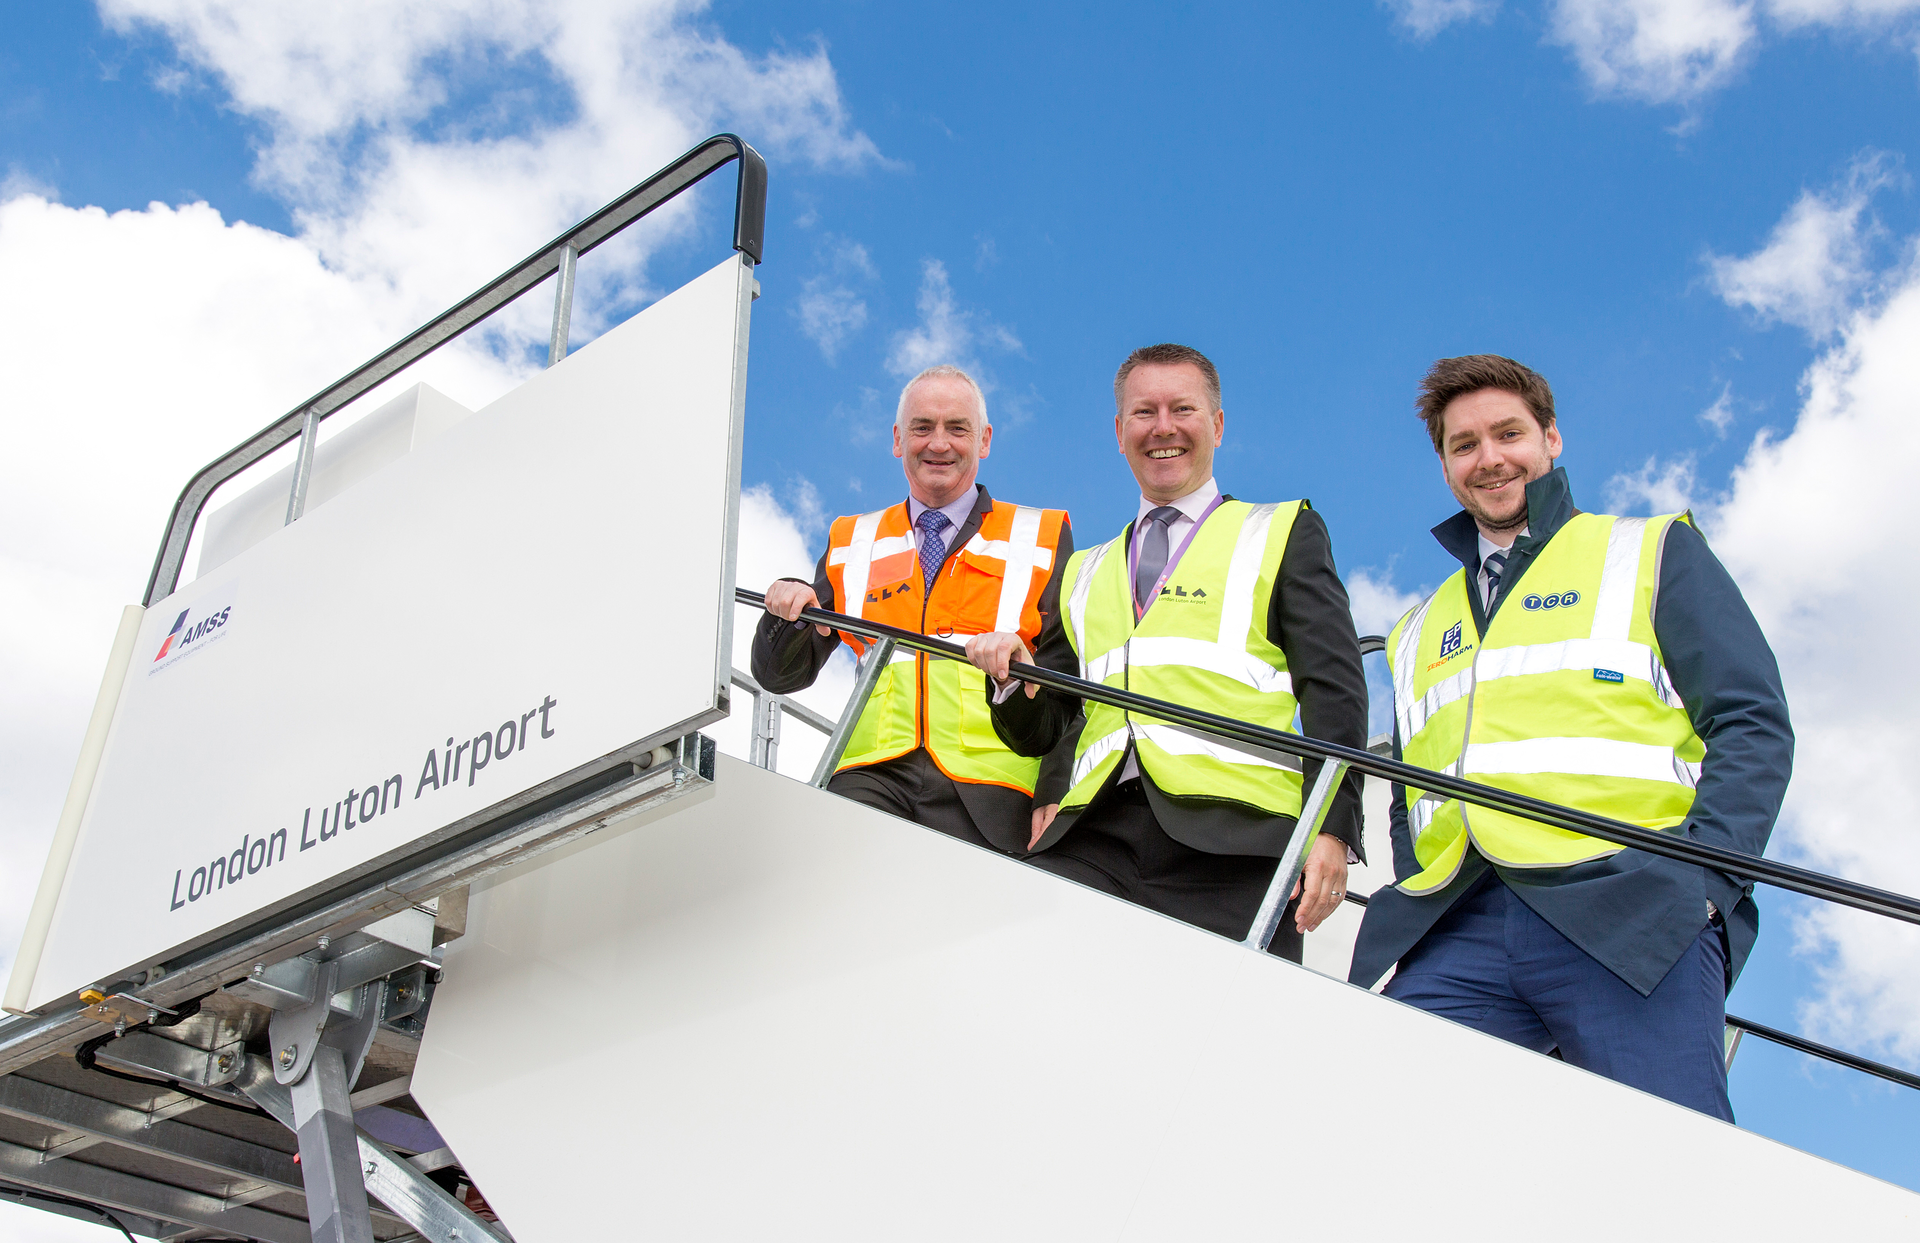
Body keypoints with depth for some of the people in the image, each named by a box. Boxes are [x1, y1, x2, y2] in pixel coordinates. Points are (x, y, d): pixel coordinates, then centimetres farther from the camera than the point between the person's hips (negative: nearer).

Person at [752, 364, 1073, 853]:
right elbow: (780, 676, 19)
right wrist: (787, 612, -3)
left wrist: (1057, 797, -3)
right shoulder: (850, 545, 20)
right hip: (874, 777, 1)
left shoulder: (1042, 538, 14)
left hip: (987, 793, -1)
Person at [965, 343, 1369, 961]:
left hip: (1232, 840, -2)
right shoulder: (1084, 574, 28)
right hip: (1093, 843, 3)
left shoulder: (1283, 534, 16)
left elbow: (1333, 691, 4)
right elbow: (1039, 732, 25)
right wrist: (1013, 679, 2)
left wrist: (1332, 827, -10)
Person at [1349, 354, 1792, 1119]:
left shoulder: (1653, 551, 18)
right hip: (1456, 936, 4)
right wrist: (1418, 909, 8)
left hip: (1632, 917, -3)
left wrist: (1699, 878, -10)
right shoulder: (1418, 632, 30)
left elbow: (1752, 725, 6)